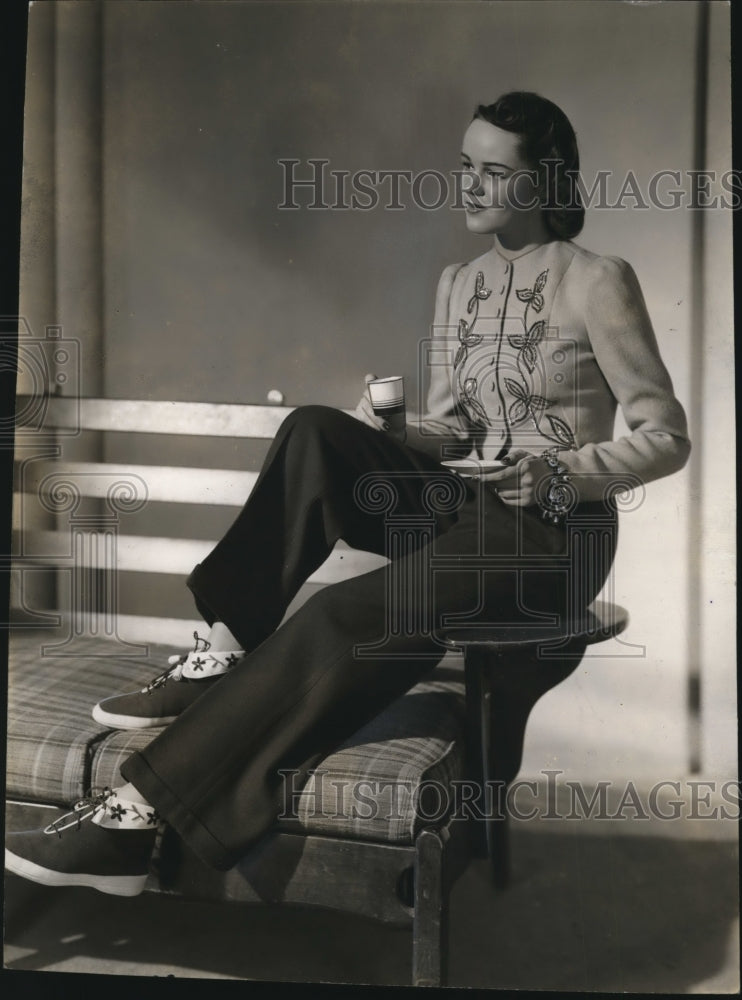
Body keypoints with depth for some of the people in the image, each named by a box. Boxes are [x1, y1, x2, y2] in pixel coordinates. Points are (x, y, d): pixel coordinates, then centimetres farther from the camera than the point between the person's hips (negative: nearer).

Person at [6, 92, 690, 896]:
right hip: (470, 509, 6)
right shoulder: (458, 284, 13)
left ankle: (140, 814, -28)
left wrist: (561, 472, -20)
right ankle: (225, 655, -23)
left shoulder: (596, 283, -6)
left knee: (344, 619, -30)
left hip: (556, 535, -6)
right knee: (316, 433, -21)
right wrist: (387, 430, -6)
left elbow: (667, 438, -5)